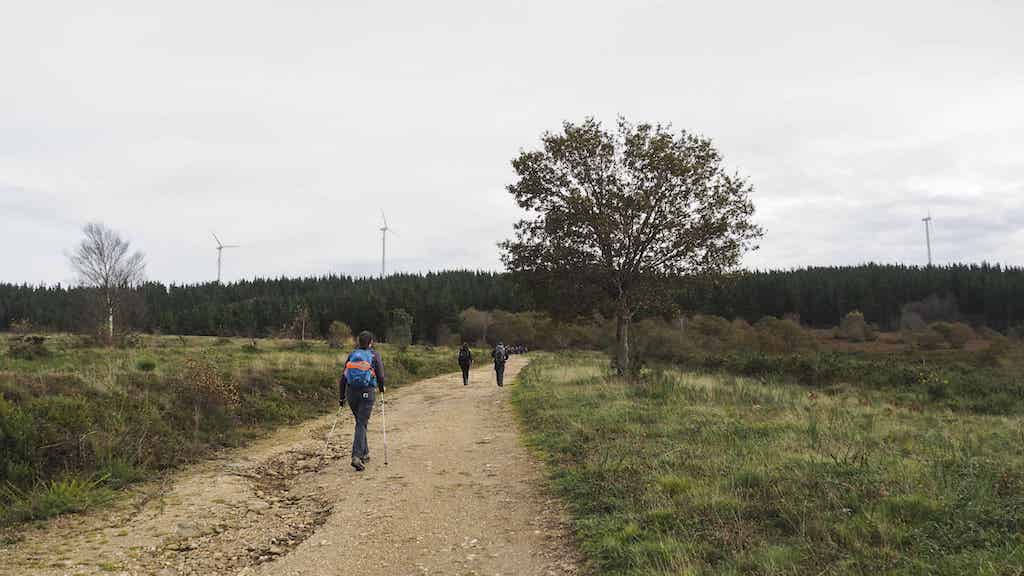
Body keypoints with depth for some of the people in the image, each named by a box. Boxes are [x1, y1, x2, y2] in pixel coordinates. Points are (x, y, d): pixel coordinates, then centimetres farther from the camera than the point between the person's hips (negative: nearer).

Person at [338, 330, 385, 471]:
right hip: (368, 392, -4)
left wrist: (341, 397, 11)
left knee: (361, 422, 21)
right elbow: (380, 375, -4)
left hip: (351, 392, 4)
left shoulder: (352, 355, 9)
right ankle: (356, 456, -19)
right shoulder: (375, 355, -1)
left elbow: (343, 377, 6)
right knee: (361, 424, -6)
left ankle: (364, 453, 28)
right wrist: (381, 388, 16)